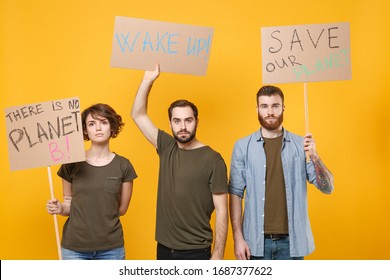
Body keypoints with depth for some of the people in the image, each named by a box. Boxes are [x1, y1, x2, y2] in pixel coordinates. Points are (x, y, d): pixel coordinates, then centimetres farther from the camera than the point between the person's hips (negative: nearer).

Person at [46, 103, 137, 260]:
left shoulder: (123, 166, 0)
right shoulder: (71, 164, -1)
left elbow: (121, 209, 6)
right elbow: (69, 207, 8)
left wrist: (83, 206, 1)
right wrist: (60, 208, -14)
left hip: (111, 248, 1)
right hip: (74, 248, 0)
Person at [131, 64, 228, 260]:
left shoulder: (213, 160, -11)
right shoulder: (167, 148, 3)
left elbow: (221, 211, -11)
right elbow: (138, 115, 5)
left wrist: (218, 255, -13)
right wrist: (148, 80, -6)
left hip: (196, 251, -5)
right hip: (164, 248, 5)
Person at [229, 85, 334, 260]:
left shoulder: (300, 145, 2)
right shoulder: (243, 146, 0)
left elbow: (327, 188, 0)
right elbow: (236, 193, -1)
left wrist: (314, 156, -17)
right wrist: (238, 238, -6)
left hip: (291, 240, 1)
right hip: (256, 240, -1)